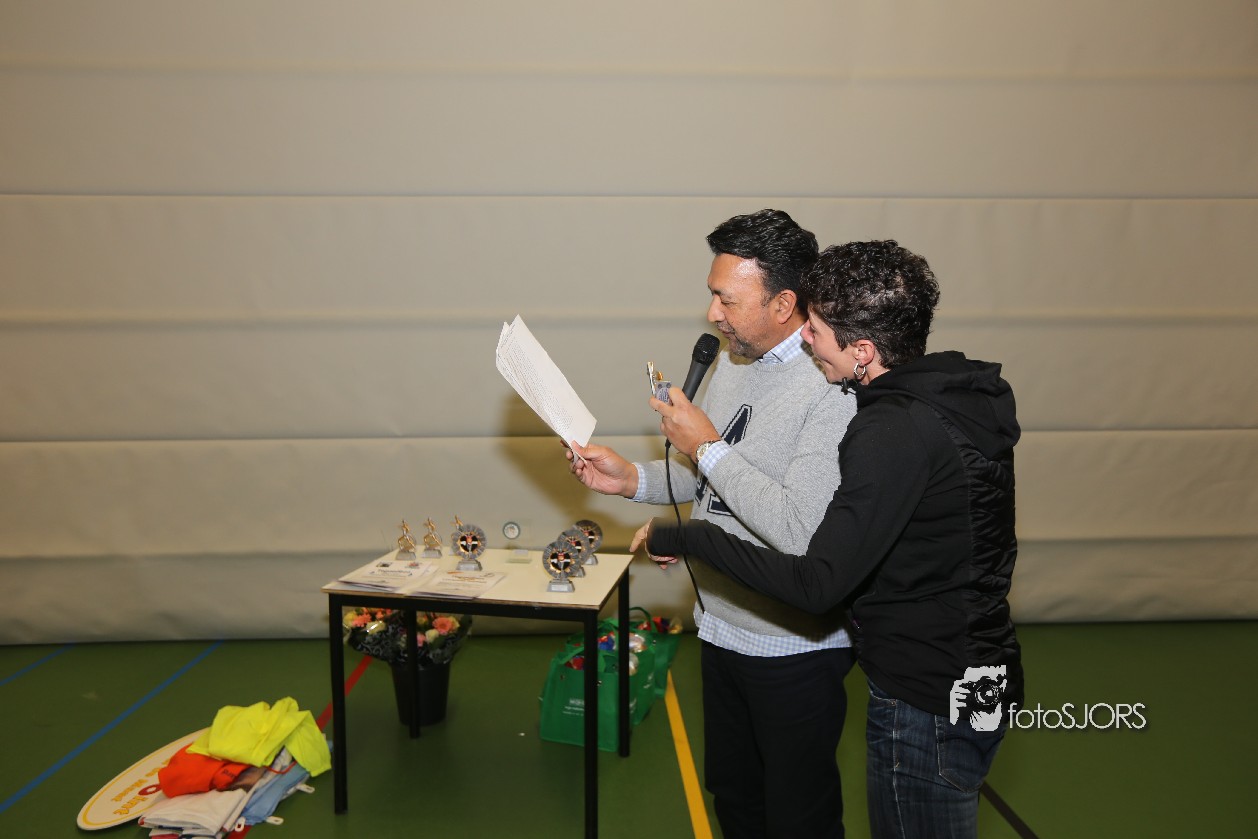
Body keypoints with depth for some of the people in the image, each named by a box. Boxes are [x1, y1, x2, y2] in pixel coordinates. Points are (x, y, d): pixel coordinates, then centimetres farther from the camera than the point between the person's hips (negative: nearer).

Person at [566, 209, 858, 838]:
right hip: (721, 627, 8)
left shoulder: (834, 390, -24)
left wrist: (708, 446, -26)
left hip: (795, 649, -8)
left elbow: (802, 533, -31)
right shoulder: (731, 362, 3)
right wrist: (632, 479, -2)